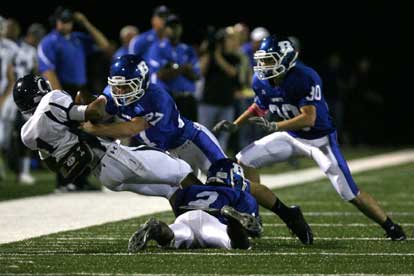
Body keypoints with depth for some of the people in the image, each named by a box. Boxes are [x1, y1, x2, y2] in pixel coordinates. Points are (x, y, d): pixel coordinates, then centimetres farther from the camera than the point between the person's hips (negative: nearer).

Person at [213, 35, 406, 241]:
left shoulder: (305, 78, -30)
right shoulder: (261, 81, -9)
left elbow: (309, 118, -36)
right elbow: (259, 107, 14)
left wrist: (273, 127, -44)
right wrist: (235, 125, 4)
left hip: (319, 139, -7)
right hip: (291, 137, 7)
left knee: (351, 193, -8)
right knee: (244, 161, -4)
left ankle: (391, 227, 9)